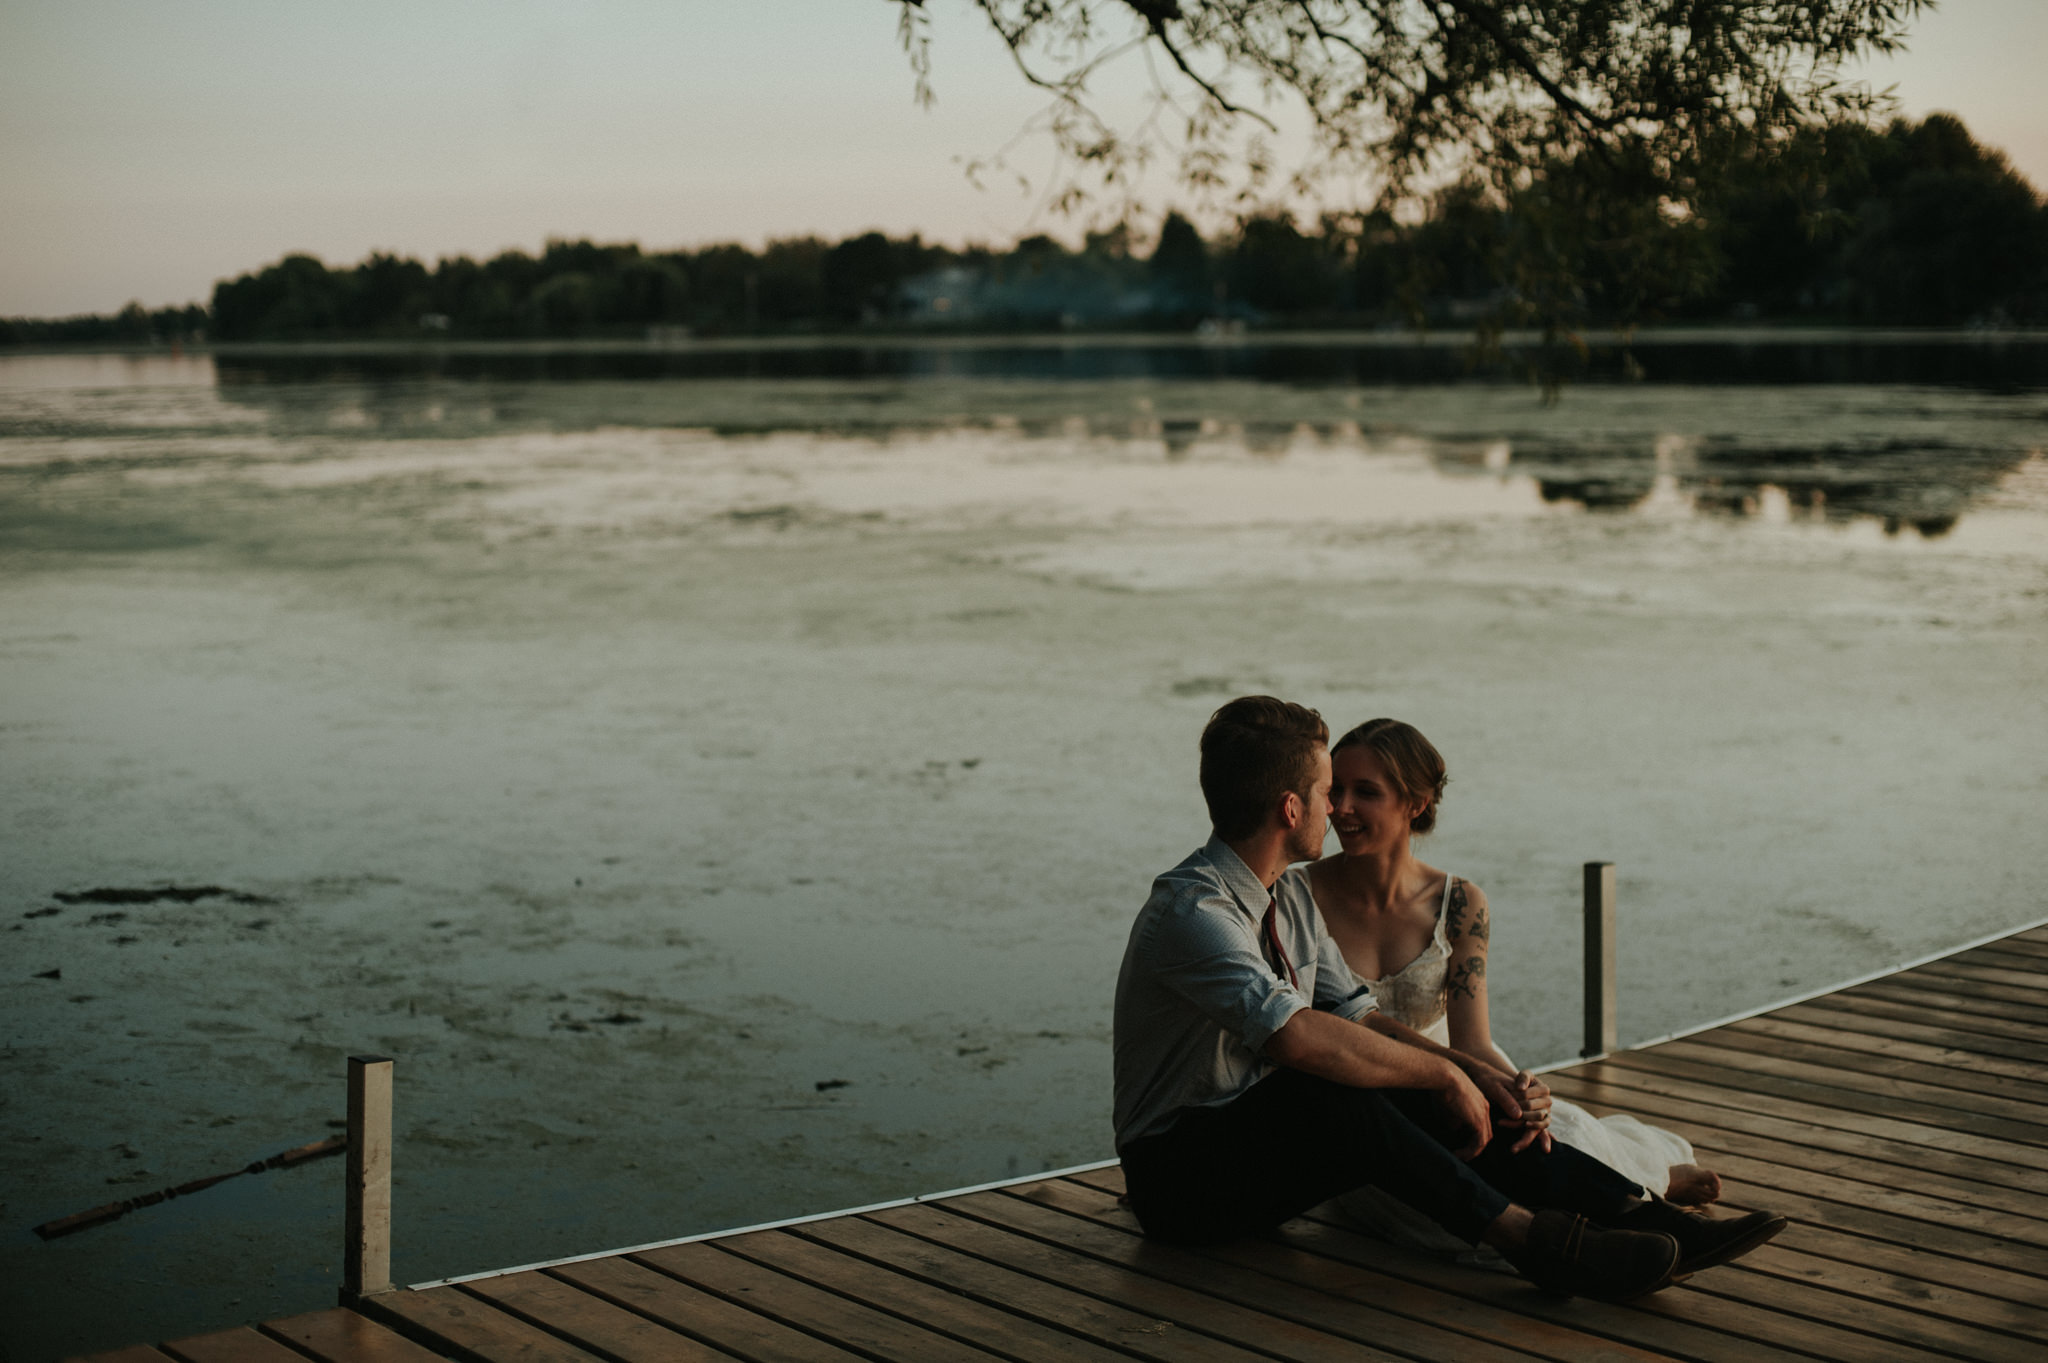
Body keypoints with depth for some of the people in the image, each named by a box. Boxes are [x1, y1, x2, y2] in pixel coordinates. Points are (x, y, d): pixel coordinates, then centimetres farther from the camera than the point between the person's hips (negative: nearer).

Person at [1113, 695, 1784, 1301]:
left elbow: (1358, 1017, 5)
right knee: (1331, 1093, -35)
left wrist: (1473, 1072, -11)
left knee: (1425, 1097, -14)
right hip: (1180, 1177, -8)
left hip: (1272, 1140, 8)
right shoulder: (1191, 910, -24)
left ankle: (1645, 1218, -20)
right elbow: (1299, 1036, -37)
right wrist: (1446, 1074, -27)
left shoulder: (1289, 894, 8)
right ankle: (1533, 1240, -35)